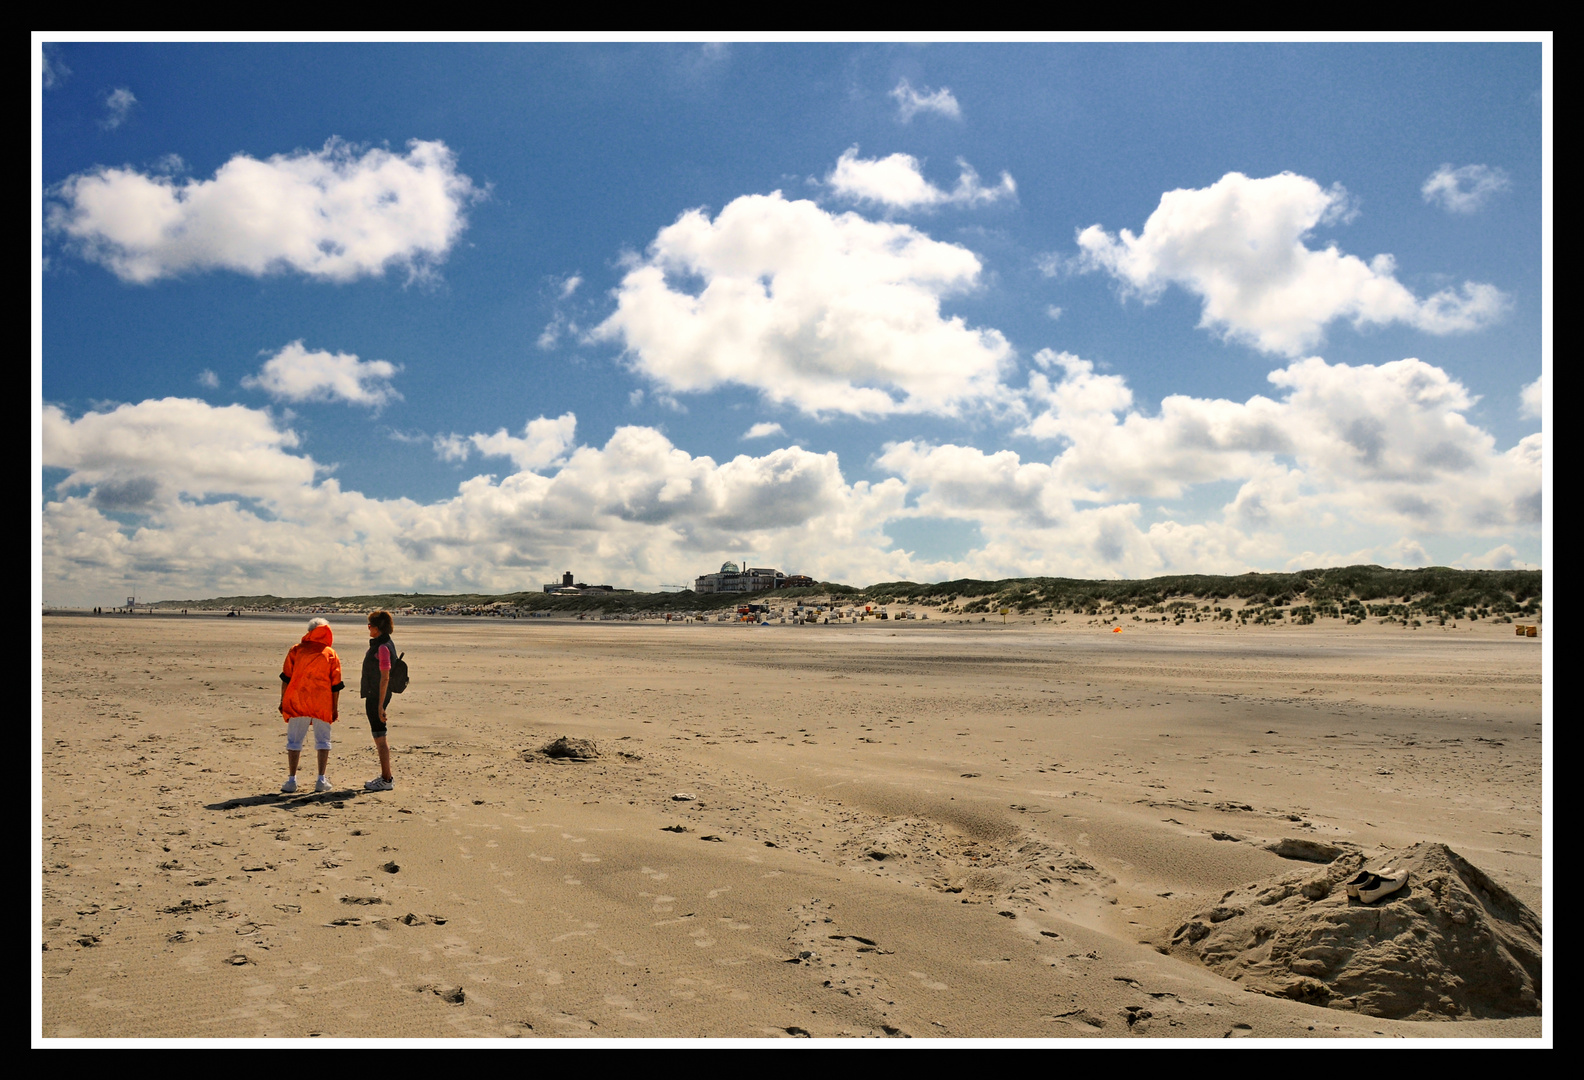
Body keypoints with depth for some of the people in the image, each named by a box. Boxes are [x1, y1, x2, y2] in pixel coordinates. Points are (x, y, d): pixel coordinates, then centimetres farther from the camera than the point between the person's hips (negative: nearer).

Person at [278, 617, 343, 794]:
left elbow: (286, 678, 1)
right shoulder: (331, 654, 3)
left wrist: (283, 701, 8)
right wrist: (335, 708, 9)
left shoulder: (296, 650, 2)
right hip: (322, 705, 0)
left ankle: (292, 780, 3)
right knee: (322, 740, 9)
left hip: (297, 703, 0)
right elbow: (335, 685, 3)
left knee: (294, 740, 7)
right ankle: (321, 780, 5)